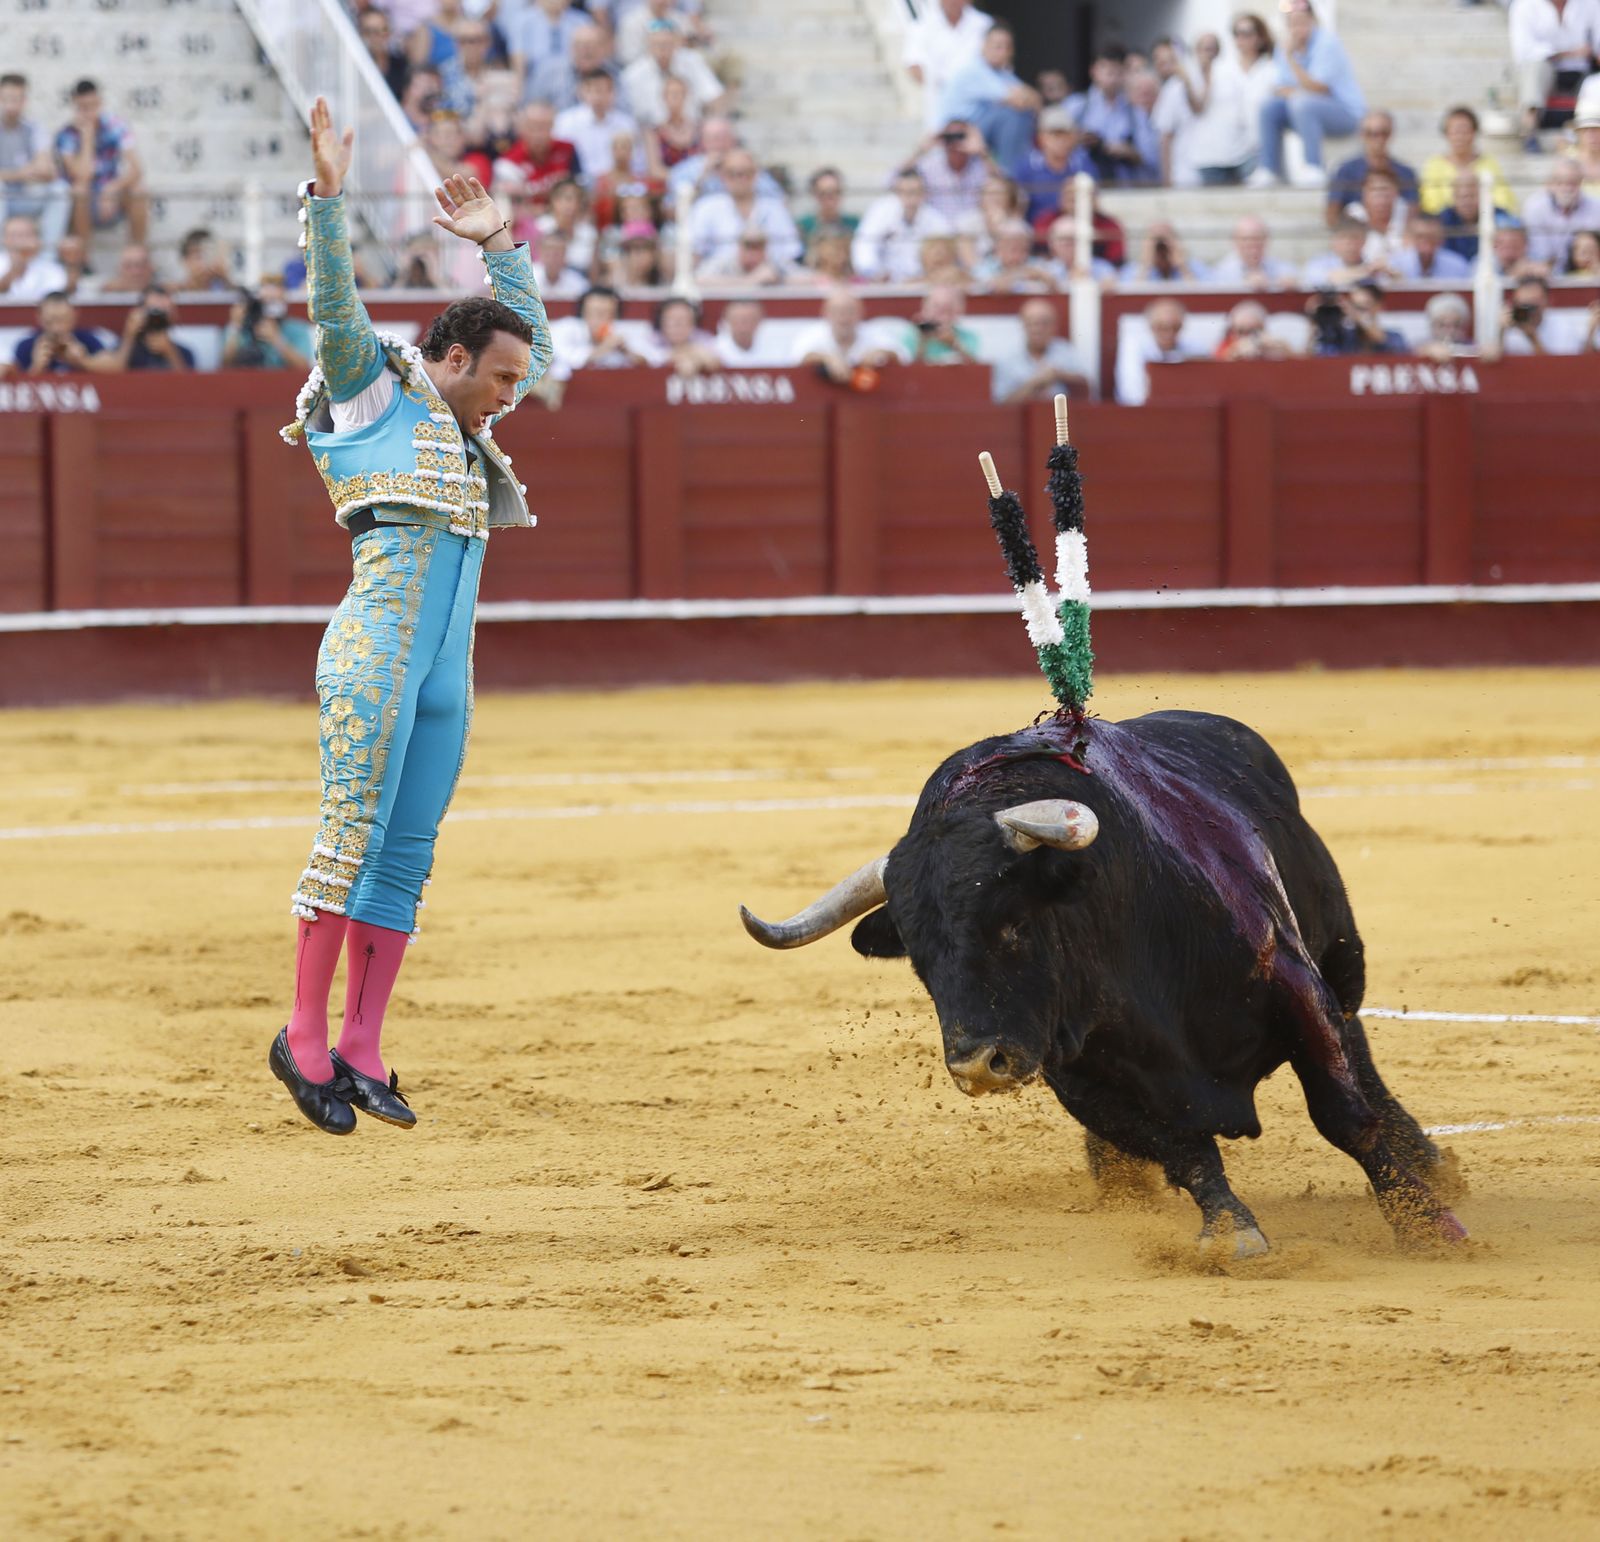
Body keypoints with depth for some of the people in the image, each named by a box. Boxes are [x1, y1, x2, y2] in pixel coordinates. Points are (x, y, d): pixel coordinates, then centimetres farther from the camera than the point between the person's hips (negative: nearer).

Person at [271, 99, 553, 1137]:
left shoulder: (462, 429, 24)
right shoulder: (374, 392, 5)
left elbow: (536, 341, 37)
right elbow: (334, 306, -8)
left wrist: (497, 245, 31)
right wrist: (328, 197, -16)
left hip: (447, 672, 8)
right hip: (375, 645, -8)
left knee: (408, 853, 3)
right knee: (357, 828, -13)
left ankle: (361, 1049, 3)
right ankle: (305, 1034, -11)